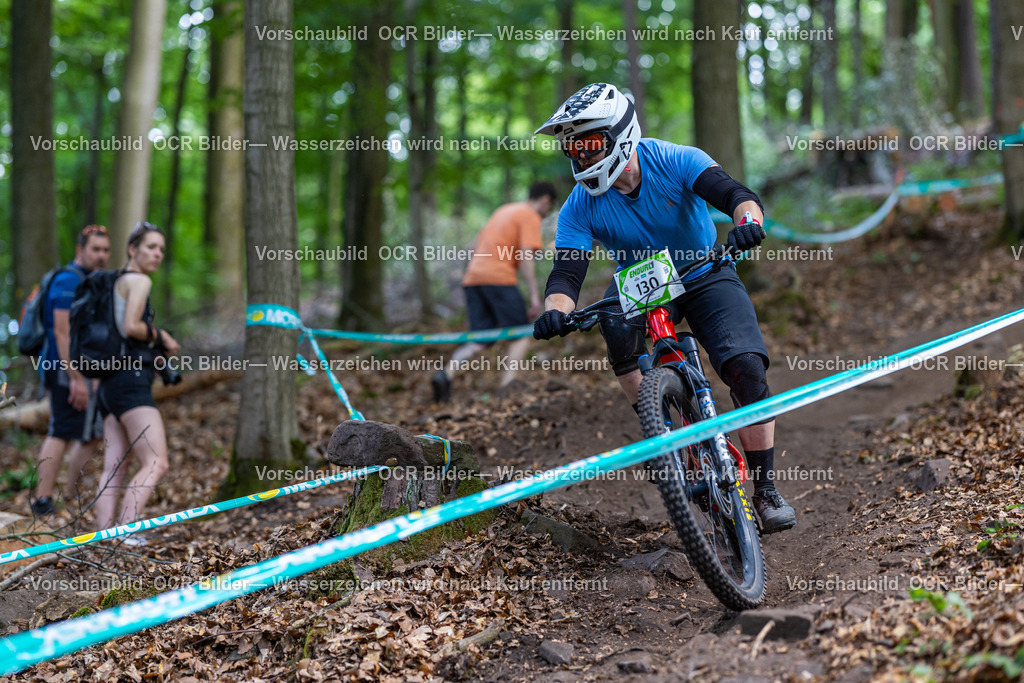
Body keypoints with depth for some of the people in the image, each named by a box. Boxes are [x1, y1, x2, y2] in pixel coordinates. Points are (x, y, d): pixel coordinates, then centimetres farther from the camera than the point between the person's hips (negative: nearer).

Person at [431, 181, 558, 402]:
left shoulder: (504, 210, 26)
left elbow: (476, 246, 26)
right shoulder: (531, 217, 1)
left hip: (473, 276, 8)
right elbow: (525, 257, -11)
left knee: (480, 341, 5)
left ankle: (446, 374, -16)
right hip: (499, 278, -8)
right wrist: (534, 295, -12)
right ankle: (507, 384, -13)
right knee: (521, 335, 1)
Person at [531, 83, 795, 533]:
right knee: (615, 325, -34)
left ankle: (765, 490, -5)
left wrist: (748, 220, -56)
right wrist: (556, 310, -47)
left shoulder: (674, 161, -22)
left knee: (746, 368, -21)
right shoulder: (581, 207, -17)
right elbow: (566, 273, -24)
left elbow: (736, 195, -32)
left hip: (705, 276, -1)